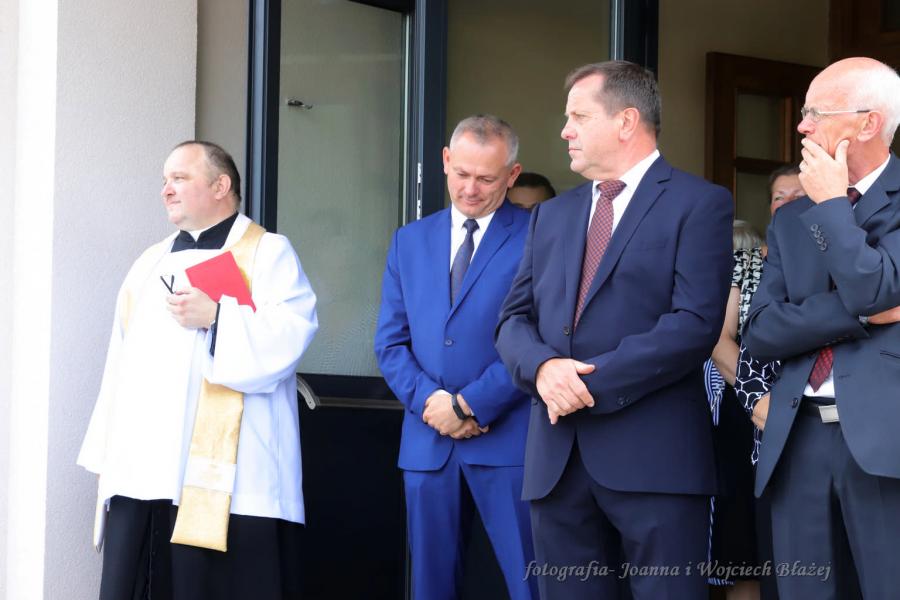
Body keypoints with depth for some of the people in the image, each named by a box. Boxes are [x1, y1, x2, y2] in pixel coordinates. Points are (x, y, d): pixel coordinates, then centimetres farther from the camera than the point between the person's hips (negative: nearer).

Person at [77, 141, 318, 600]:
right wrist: (106, 455, 14)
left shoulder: (268, 253, 3)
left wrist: (216, 316, -17)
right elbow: (121, 364, 20)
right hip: (140, 473, 6)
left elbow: (290, 336, -12)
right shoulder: (149, 264, 22)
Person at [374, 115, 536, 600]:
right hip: (428, 441, 5)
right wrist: (429, 401, -7)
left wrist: (469, 405, -11)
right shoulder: (410, 241, 15)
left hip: (508, 438, -4)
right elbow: (390, 341, 11)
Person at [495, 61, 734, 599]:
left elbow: (695, 324, -12)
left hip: (654, 457, -6)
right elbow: (514, 319, 14)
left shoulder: (699, 204, -1)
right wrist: (542, 367, -9)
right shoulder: (552, 215, 20)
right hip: (557, 458, 6)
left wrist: (592, 381, -14)